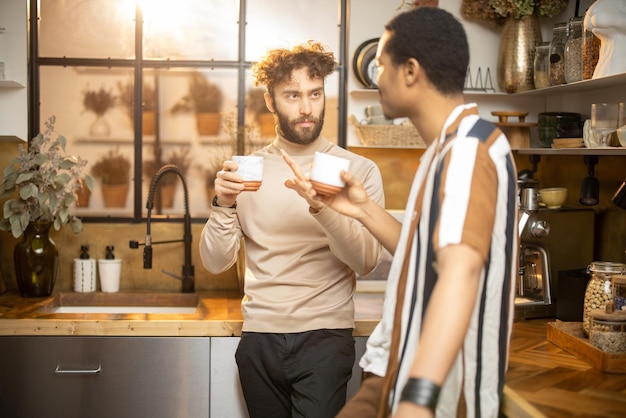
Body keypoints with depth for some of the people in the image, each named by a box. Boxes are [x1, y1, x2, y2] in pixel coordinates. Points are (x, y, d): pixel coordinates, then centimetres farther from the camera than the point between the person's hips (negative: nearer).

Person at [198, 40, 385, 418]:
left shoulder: (359, 170, 0)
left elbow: (366, 261, -12)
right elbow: (216, 263, 2)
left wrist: (321, 207, -26)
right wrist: (224, 205, -15)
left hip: (325, 335, -3)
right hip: (259, 335, 3)